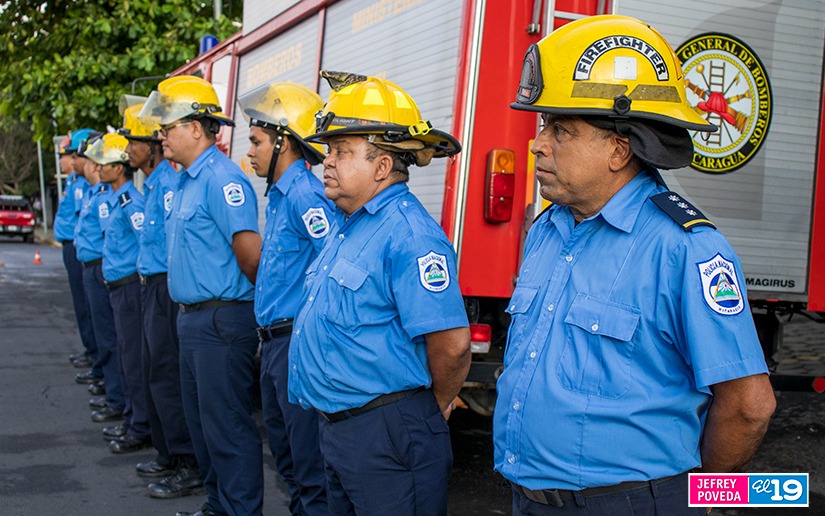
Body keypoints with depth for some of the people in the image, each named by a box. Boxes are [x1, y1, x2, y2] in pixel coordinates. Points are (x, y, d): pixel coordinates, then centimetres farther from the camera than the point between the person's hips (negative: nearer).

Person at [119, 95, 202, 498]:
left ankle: (191, 468, 3)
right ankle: (168, 457, 28)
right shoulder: (153, 184, 15)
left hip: (167, 288, -11)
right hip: (151, 286, 11)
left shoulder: (169, 183, -17)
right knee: (154, 374, 16)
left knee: (166, 378, -6)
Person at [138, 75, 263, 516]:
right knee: (201, 419, 18)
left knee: (226, 423, -3)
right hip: (193, 317, 11)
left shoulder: (222, 179, -17)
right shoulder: (187, 181, 15)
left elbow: (250, 253, -23)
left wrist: (246, 298, -6)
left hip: (220, 321, -11)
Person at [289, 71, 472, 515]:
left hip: (388, 437, -10)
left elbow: (451, 344, -26)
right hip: (336, 427, 10)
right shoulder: (349, 228, 11)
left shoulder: (408, 235, -21)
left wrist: (434, 409, -8)